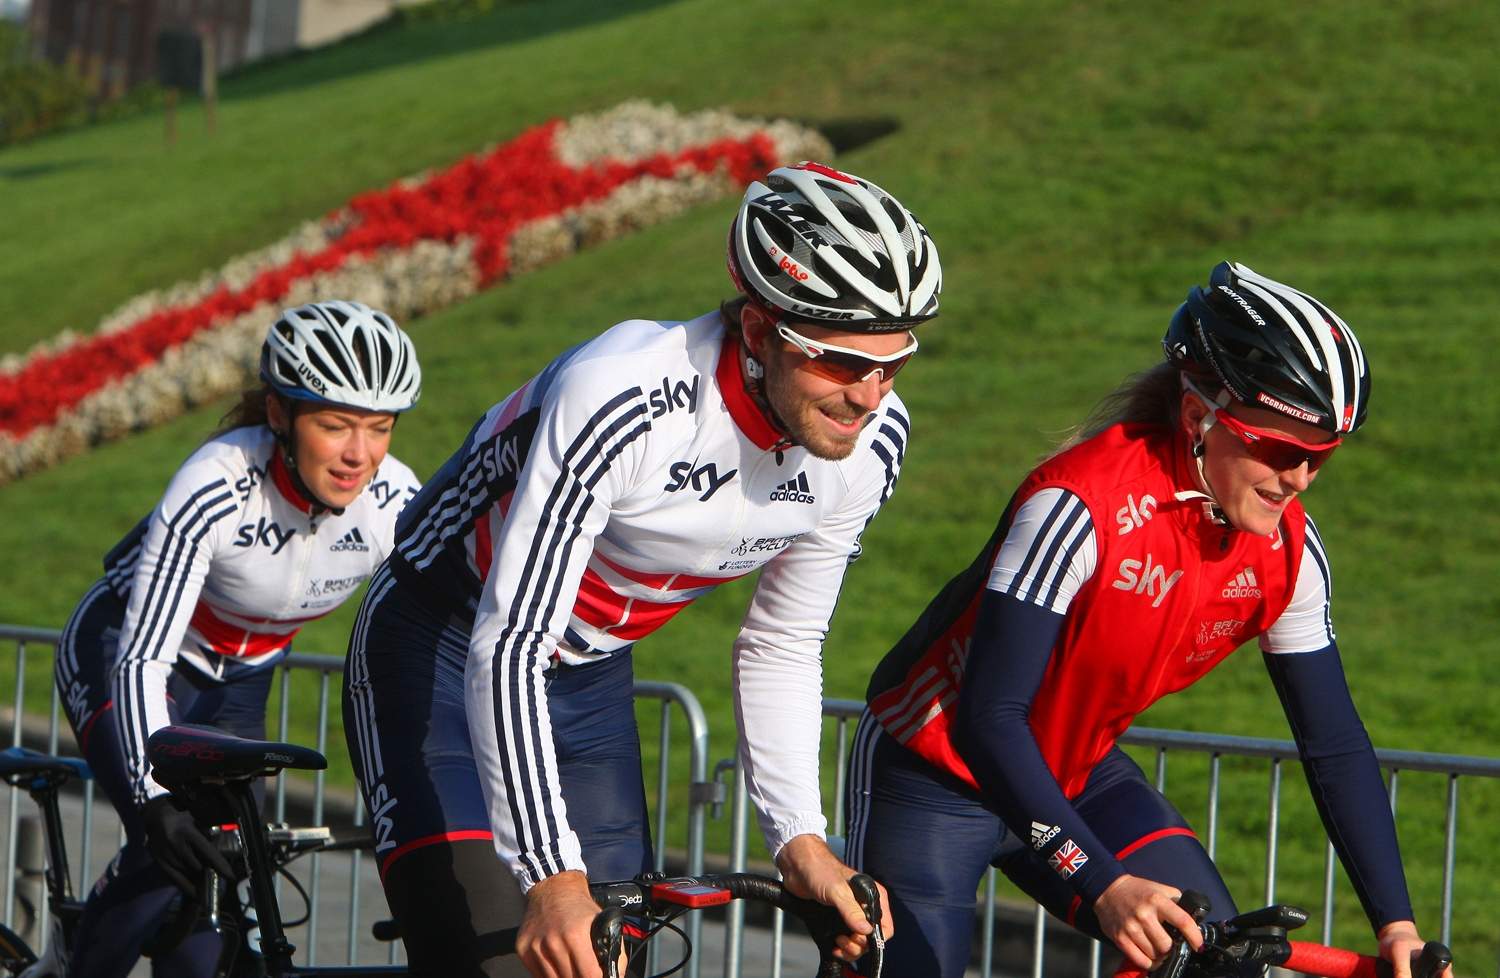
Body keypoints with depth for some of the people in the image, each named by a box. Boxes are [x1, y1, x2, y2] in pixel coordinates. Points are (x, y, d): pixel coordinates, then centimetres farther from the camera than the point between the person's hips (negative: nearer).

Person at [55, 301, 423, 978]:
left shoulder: (396, 503, -24)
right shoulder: (217, 487, -36)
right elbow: (143, 658, -40)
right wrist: (159, 804, -53)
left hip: (237, 684, 5)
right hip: (120, 651, -5)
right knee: (172, 847, -28)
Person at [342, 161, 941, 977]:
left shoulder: (871, 443, -15)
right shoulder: (621, 396, -36)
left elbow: (782, 649, 0)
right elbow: (507, 652, -36)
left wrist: (800, 841, -13)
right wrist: (553, 878, -43)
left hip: (591, 674, 6)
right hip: (446, 654, -6)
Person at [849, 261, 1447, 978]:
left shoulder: (1286, 550, -12)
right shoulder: (1081, 506, -31)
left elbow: (1335, 744, -3)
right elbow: (989, 719, -34)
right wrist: (1103, 886, -43)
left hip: (1077, 780, 5)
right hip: (936, 775, -5)